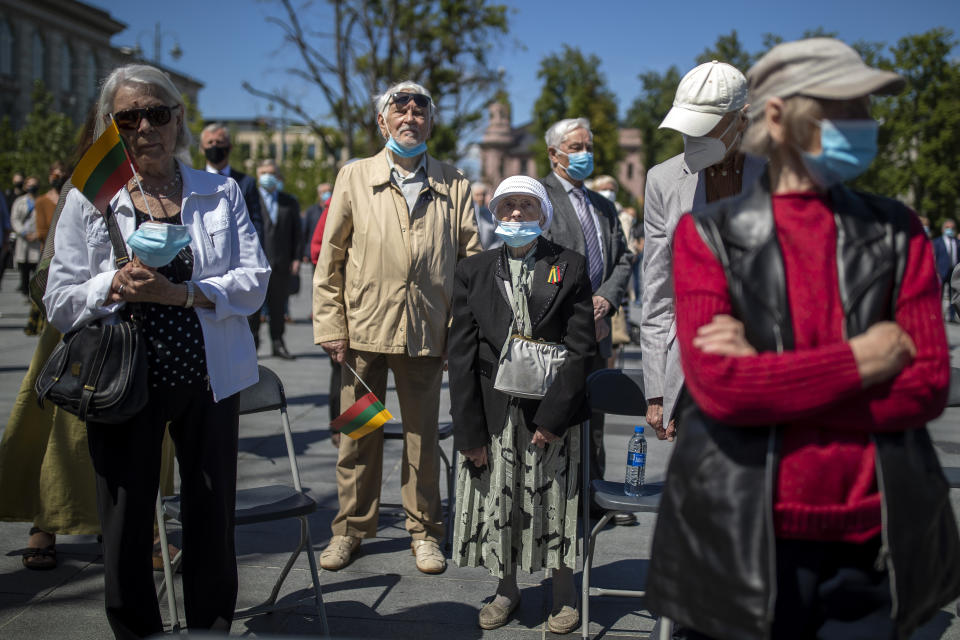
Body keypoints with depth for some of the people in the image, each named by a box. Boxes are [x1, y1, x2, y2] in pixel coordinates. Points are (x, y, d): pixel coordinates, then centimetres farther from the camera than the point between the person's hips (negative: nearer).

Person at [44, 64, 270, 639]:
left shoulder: (221, 193, 6)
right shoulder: (89, 199, 4)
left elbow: (255, 282, -3)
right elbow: (59, 304, 0)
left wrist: (178, 292, -18)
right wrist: (115, 285, -19)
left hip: (208, 381, 1)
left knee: (212, 523, 10)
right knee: (126, 526, 6)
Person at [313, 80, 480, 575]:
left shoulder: (453, 184, 7)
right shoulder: (354, 177, 6)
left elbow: (470, 257, 7)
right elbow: (331, 257, 5)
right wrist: (330, 326, -2)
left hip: (427, 330, 0)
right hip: (364, 327, 0)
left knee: (423, 435, 9)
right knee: (358, 432, 8)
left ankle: (423, 531, 23)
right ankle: (350, 528, 24)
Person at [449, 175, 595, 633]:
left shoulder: (570, 269, 0)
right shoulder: (473, 272, 6)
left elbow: (580, 350, -5)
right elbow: (461, 354, 2)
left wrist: (553, 416, -13)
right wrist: (468, 429, -4)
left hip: (551, 411, -2)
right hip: (494, 412, 2)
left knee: (555, 505, 6)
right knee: (496, 503, 9)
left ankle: (564, 596, 24)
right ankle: (506, 591, 29)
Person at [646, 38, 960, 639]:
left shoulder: (896, 231, 5)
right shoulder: (710, 235, -2)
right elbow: (716, 384, -14)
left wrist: (771, 379, -12)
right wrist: (859, 361, -12)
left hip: (873, 543, 2)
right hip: (745, 540, -2)